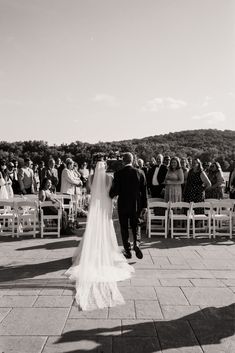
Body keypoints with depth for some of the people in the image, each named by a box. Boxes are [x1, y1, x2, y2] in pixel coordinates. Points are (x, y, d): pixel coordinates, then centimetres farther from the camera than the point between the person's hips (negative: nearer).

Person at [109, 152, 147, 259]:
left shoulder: (118, 174, -12)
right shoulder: (140, 173, -4)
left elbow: (114, 191, -10)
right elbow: (144, 190, -1)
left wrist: (110, 195, 13)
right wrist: (144, 206, 6)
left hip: (123, 205, -2)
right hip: (136, 205, 2)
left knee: (124, 228, 11)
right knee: (135, 226, 18)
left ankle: (127, 251, 15)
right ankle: (136, 244, -2)